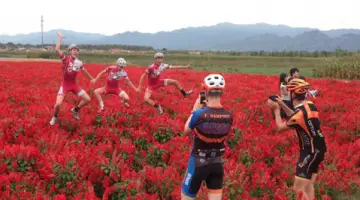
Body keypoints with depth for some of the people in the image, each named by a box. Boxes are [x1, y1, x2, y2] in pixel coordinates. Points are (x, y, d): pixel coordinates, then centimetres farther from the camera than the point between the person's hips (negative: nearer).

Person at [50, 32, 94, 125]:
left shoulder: (79, 62, 1)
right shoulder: (65, 59, -13)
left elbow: (85, 71, 20)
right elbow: (57, 49, -30)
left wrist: (92, 79, 32)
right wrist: (60, 37, -23)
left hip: (74, 85, 5)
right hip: (65, 85, -5)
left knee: (87, 99, -1)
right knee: (58, 104, -19)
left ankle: (75, 110, 25)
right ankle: (55, 117, 15)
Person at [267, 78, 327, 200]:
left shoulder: (299, 113, -22)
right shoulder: (310, 105, 3)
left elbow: (280, 127, -6)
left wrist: (276, 109, 4)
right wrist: (282, 105, 16)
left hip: (310, 152, -9)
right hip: (318, 150, 9)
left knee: (299, 189, -7)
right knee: (308, 186, 19)